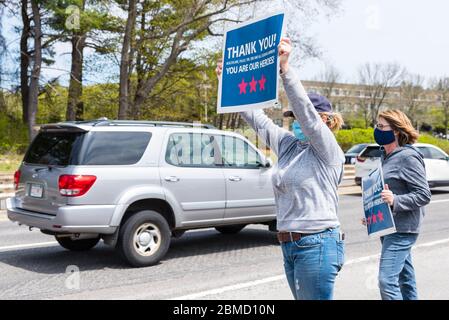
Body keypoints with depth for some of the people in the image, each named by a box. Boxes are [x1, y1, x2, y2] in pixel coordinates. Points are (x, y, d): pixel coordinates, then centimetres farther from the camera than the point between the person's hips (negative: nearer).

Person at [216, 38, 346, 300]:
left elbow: (306, 112, -22)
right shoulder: (288, 146, 11)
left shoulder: (328, 151, -8)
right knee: (303, 298, 15)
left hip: (317, 245, -8)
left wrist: (285, 68, -32)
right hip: (290, 246, 8)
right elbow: (259, 119, 16)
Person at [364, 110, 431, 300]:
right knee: (405, 279, 16)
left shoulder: (408, 157, -14)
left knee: (387, 280, -13)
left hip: (402, 229, -9)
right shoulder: (386, 156, 11)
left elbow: (424, 195, -16)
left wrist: (395, 201, -30)